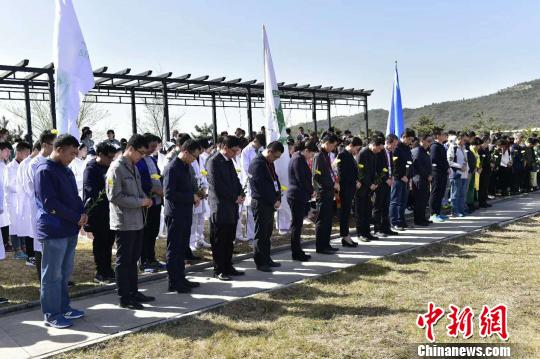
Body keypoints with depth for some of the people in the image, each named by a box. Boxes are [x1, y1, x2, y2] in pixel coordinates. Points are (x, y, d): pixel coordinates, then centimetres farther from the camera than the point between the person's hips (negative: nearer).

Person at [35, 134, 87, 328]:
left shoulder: (66, 170, 13)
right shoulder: (45, 170, -13)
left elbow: (74, 196, 18)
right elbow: (50, 203, -19)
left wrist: (82, 213, -1)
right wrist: (76, 218, -15)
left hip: (70, 229, 8)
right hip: (53, 231, -8)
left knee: (65, 272, 15)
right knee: (52, 274, 1)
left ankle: (63, 307, 26)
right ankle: (51, 314, 11)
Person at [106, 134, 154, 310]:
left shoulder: (133, 167, 13)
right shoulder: (116, 168, -14)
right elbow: (114, 196, -20)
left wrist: (146, 199, 2)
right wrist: (140, 202, -17)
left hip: (137, 221, 9)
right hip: (124, 223, -9)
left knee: (133, 259, 16)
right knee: (124, 260, 2)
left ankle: (133, 292, 27)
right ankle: (124, 297, 11)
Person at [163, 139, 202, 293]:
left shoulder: (185, 167, 12)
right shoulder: (172, 168, -17)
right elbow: (169, 194, -22)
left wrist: (194, 196, 3)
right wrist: (191, 197, -18)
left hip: (185, 213, 9)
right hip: (175, 214, -9)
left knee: (182, 248, 15)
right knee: (174, 249, 1)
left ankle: (181, 279, 26)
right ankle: (173, 282, 10)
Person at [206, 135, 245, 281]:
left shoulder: (228, 161, 15)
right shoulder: (213, 161, -13)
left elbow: (235, 179, 20)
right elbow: (217, 185, -18)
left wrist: (241, 194, 1)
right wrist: (235, 197, -12)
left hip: (232, 207, 8)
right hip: (220, 207, -8)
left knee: (229, 240, 14)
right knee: (219, 241, 2)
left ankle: (228, 267, 24)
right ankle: (219, 270, 11)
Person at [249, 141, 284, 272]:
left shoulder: (269, 163, 14)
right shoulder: (257, 164, -15)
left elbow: (275, 181, 15)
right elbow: (262, 186, -19)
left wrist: (278, 199, 2)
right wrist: (274, 201, -13)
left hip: (270, 203, 9)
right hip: (260, 203, -9)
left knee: (267, 233, 14)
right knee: (260, 234, -2)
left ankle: (266, 259, 22)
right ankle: (260, 262, 6)